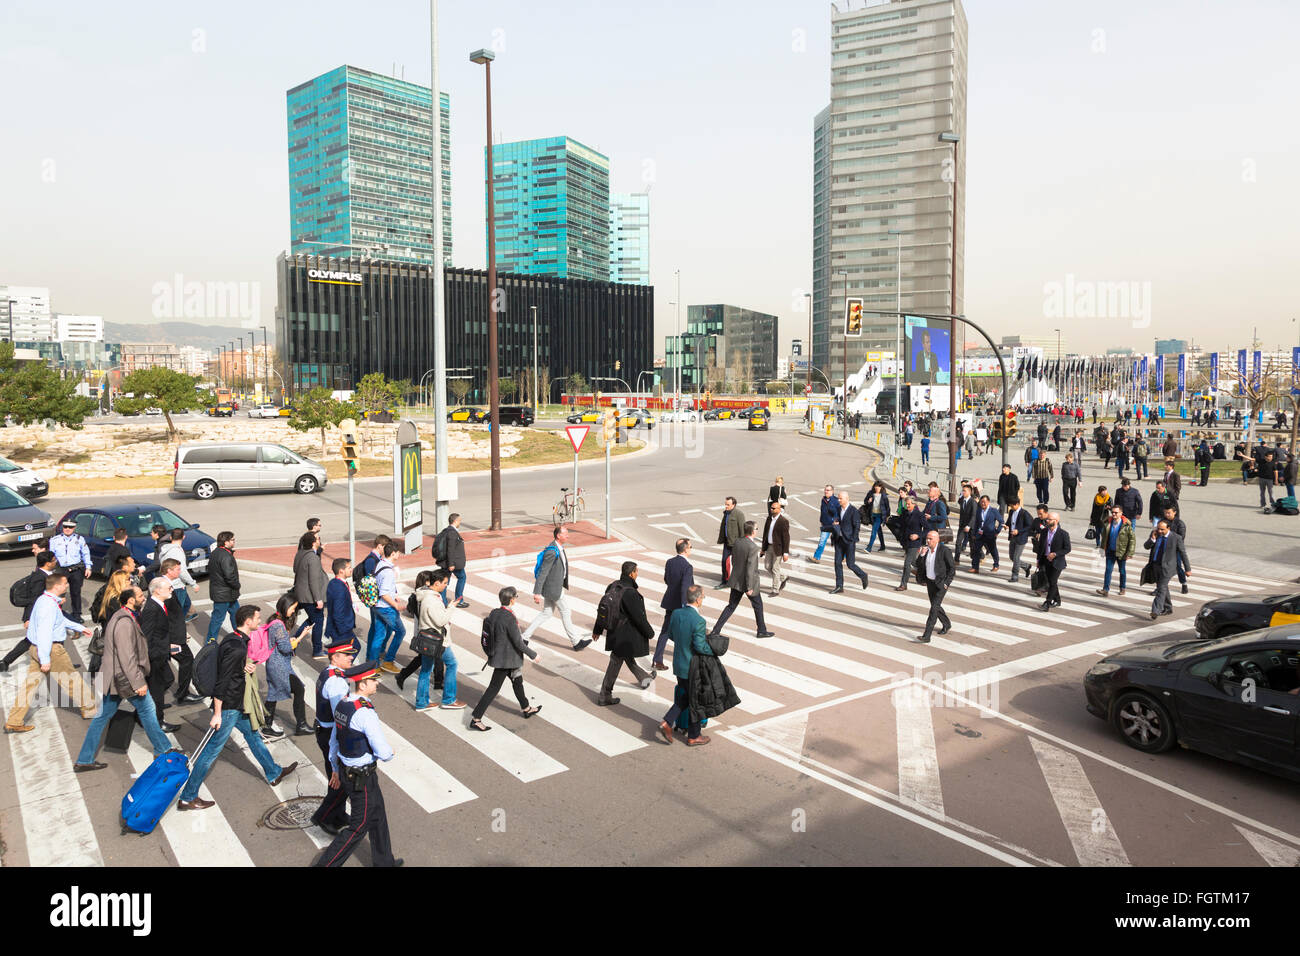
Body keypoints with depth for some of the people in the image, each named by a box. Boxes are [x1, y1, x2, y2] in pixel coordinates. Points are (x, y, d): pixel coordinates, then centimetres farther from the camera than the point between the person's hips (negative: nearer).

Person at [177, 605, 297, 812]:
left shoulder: (237, 640, 4)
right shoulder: (236, 648, -26)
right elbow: (221, 682, -26)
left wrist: (245, 666, 1)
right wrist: (217, 714, -23)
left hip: (237, 703, 11)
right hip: (228, 707, -11)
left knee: (253, 734, 22)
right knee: (212, 750, 0)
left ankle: (273, 773, 38)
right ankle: (187, 798, 11)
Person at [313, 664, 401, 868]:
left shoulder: (342, 704, -1)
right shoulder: (365, 713, -29)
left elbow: (333, 741, 12)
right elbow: (383, 753, -27)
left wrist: (335, 769, 23)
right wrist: (390, 752, -4)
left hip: (345, 770, 9)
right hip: (362, 779, -9)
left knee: (377, 817, 23)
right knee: (358, 827, 9)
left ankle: (384, 861, 39)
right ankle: (325, 863, 17)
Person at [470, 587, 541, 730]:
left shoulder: (494, 613, -2)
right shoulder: (509, 618, -26)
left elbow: (488, 635, 9)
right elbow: (518, 643, -22)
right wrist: (533, 654, -10)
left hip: (497, 654, 9)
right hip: (506, 660, -9)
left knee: (517, 680, 25)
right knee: (494, 688, 0)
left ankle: (526, 709, 43)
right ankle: (475, 719, 5)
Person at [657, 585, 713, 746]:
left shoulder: (676, 614, -3)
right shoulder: (698, 621, -26)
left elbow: (671, 635, 9)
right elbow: (700, 646, -25)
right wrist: (714, 650, -8)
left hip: (678, 664, 7)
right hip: (693, 668, -7)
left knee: (684, 697, 24)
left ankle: (667, 722, 10)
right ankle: (693, 737, 24)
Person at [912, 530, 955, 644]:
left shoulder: (944, 550, -17)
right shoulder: (926, 549, -1)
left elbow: (953, 567, -13)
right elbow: (918, 565, -2)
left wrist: (946, 583, -15)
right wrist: (922, 554, -18)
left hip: (941, 583, -7)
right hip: (930, 582, 7)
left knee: (934, 608, -12)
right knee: (936, 606, 20)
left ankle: (926, 636, -13)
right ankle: (947, 625, 47)